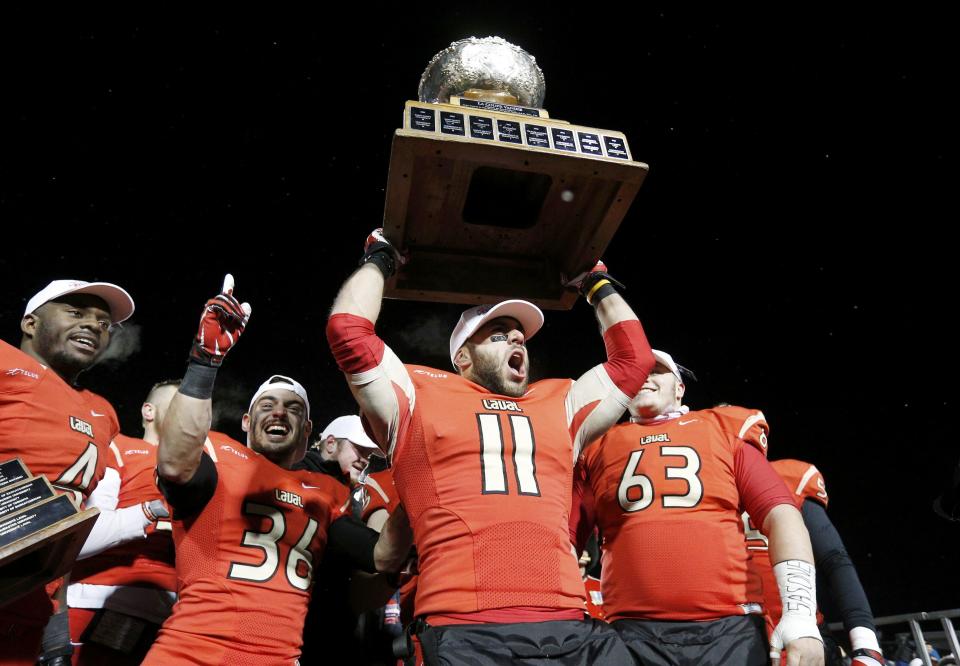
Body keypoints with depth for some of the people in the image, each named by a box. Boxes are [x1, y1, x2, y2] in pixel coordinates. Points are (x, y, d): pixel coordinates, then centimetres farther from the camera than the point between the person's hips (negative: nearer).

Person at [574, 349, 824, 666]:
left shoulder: (725, 430, 10)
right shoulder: (600, 447, 11)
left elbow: (780, 515, 3)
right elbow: (566, 537, 11)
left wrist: (800, 613, -7)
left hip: (729, 627, 0)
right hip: (634, 632, 0)